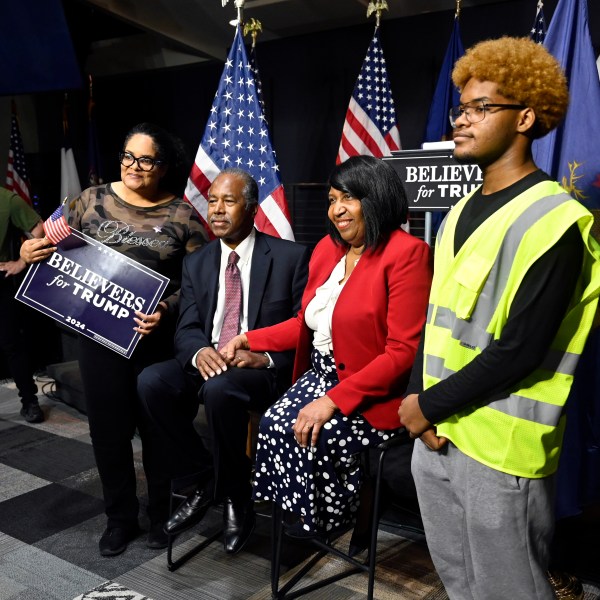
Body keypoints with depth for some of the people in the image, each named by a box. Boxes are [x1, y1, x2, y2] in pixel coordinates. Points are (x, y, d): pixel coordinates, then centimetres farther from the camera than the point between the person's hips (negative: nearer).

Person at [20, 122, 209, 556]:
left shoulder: (182, 215, -3)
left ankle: (162, 514, 32)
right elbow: (57, 250, 11)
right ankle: (120, 517, 30)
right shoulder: (92, 201, 4)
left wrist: (167, 311, -21)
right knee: (108, 428, 10)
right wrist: (29, 252, -10)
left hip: (158, 337, -2)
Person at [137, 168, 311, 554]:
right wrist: (199, 352, -19)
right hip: (207, 362, 5)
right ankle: (202, 479, -4)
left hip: (264, 370, -4)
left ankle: (235, 497, -10)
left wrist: (266, 357, -23)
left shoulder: (291, 257, -1)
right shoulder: (196, 263, 12)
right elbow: (187, 328, 5)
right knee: (151, 381, -24)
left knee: (219, 389, -36)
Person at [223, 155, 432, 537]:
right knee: (273, 426, -16)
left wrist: (335, 401, -23)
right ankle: (298, 515, 6)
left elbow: (404, 351, -19)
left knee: (312, 437, -24)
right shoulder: (327, 248, 9)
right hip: (322, 376, 7)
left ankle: (329, 521, 5)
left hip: (374, 394, -6)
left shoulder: (407, 253, -15)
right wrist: (250, 340, 9)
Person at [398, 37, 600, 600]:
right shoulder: (460, 213, 10)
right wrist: (415, 397, -3)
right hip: (434, 433, 7)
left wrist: (429, 406, -11)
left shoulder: (554, 221, -15)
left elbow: (519, 351, -20)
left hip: (501, 449, -7)